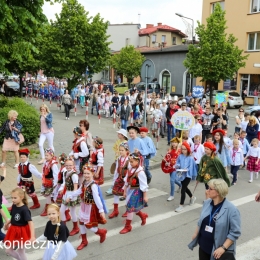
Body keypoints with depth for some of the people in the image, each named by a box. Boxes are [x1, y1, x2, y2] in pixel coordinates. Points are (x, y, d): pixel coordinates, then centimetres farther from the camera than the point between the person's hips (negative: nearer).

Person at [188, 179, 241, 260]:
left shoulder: (231, 209, -20)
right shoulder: (206, 203, -1)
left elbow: (235, 232, -18)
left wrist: (223, 248, -22)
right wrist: (196, 234, 18)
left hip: (218, 250, -5)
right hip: (203, 246, 5)